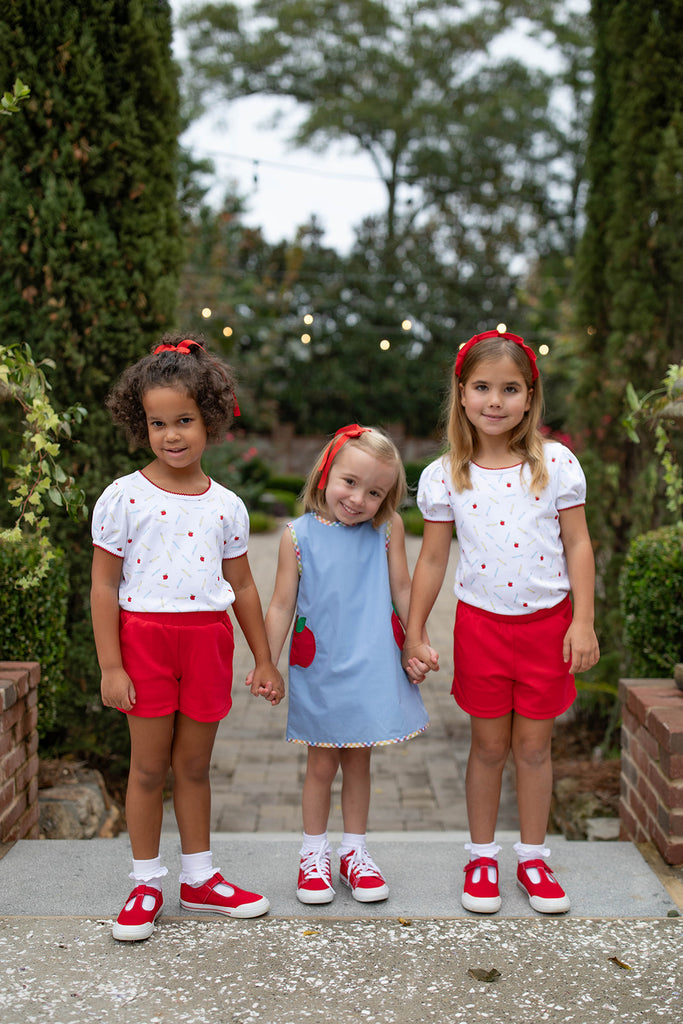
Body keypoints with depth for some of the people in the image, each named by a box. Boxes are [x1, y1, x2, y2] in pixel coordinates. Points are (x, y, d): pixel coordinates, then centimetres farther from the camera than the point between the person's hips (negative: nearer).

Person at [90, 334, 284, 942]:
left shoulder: (226, 505, 4)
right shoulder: (123, 497, -5)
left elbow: (242, 586, 11)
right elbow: (104, 586, -4)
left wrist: (264, 660, 13)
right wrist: (110, 666, -8)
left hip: (208, 640, 2)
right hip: (144, 636, -2)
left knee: (194, 765, 13)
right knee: (149, 766, 6)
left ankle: (200, 877, 28)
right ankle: (146, 883, 22)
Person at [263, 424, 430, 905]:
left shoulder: (388, 528, -5)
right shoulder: (298, 535, -7)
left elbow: (402, 588, 5)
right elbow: (282, 604, -2)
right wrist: (267, 664, -3)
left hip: (372, 667, 1)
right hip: (320, 671, -1)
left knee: (359, 761, 14)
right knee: (322, 764, 9)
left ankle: (355, 852, 30)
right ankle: (314, 856, 27)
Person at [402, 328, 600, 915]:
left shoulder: (556, 463, -4)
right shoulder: (444, 477, -3)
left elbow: (577, 543, -1)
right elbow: (432, 559, 3)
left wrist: (583, 622, -7)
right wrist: (414, 636, 3)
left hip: (547, 621, 0)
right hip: (481, 622, 0)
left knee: (534, 745, 9)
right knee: (489, 744, 10)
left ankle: (533, 858, 26)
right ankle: (482, 857, 27)